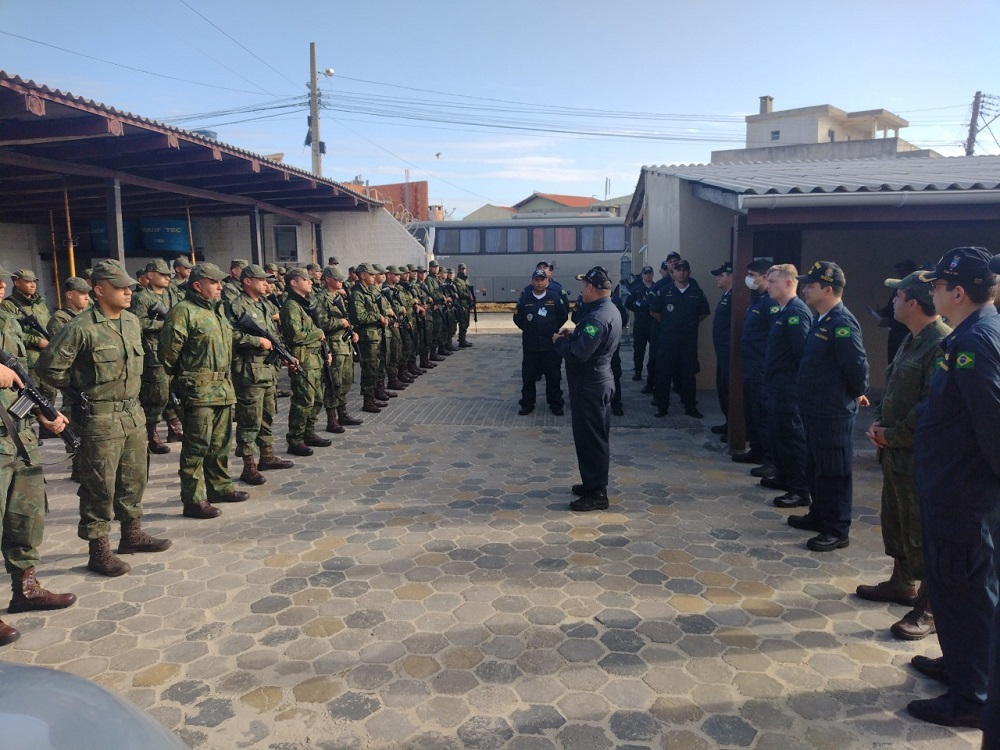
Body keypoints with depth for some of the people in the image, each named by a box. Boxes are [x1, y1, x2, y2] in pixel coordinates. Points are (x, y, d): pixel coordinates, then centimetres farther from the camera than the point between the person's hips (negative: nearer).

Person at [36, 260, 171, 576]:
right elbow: (50, 368, -12)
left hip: (134, 414, 7)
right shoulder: (81, 328, -16)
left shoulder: (132, 321, 6)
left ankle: (132, 533, 33)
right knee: (99, 487, 2)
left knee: (134, 479, 17)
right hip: (99, 420, -7)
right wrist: (80, 391, -5)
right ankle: (98, 551, 13)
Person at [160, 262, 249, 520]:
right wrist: (182, 377, 0)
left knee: (221, 443, 18)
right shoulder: (183, 311, -11)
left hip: (223, 387, 9)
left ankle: (219, 487, 32)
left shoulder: (218, 309, 16)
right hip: (199, 390, -9)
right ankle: (193, 501, 3)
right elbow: (169, 350, -13)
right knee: (197, 446, -4)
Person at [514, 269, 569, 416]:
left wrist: (552, 329, 5)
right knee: (528, 377, 9)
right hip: (530, 346, 1)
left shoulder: (555, 297, -3)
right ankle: (527, 405, 22)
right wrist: (529, 330, 6)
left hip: (551, 345, -1)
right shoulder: (524, 298, 0)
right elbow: (518, 319, 7)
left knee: (553, 377, 8)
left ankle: (555, 405, 21)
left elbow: (563, 316, 3)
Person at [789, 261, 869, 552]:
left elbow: (858, 365, -23)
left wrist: (856, 394, -7)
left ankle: (837, 531, 11)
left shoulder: (842, 323, -20)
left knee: (834, 473, 1)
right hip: (815, 409, 10)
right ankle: (819, 515, 35)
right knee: (815, 468, 20)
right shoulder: (822, 320, 10)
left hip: (833, 413, -10)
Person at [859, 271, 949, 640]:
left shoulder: (942, 344, -21)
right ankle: (902, 583, 38)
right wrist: (879, 422, 4)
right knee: (895, 522, 21)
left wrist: (892, 435, -15)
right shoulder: (912, 340, 10)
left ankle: (929, 608, 15)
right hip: (895, 450, 10)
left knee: (921, 534, 1)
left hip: (918, 456, -10)